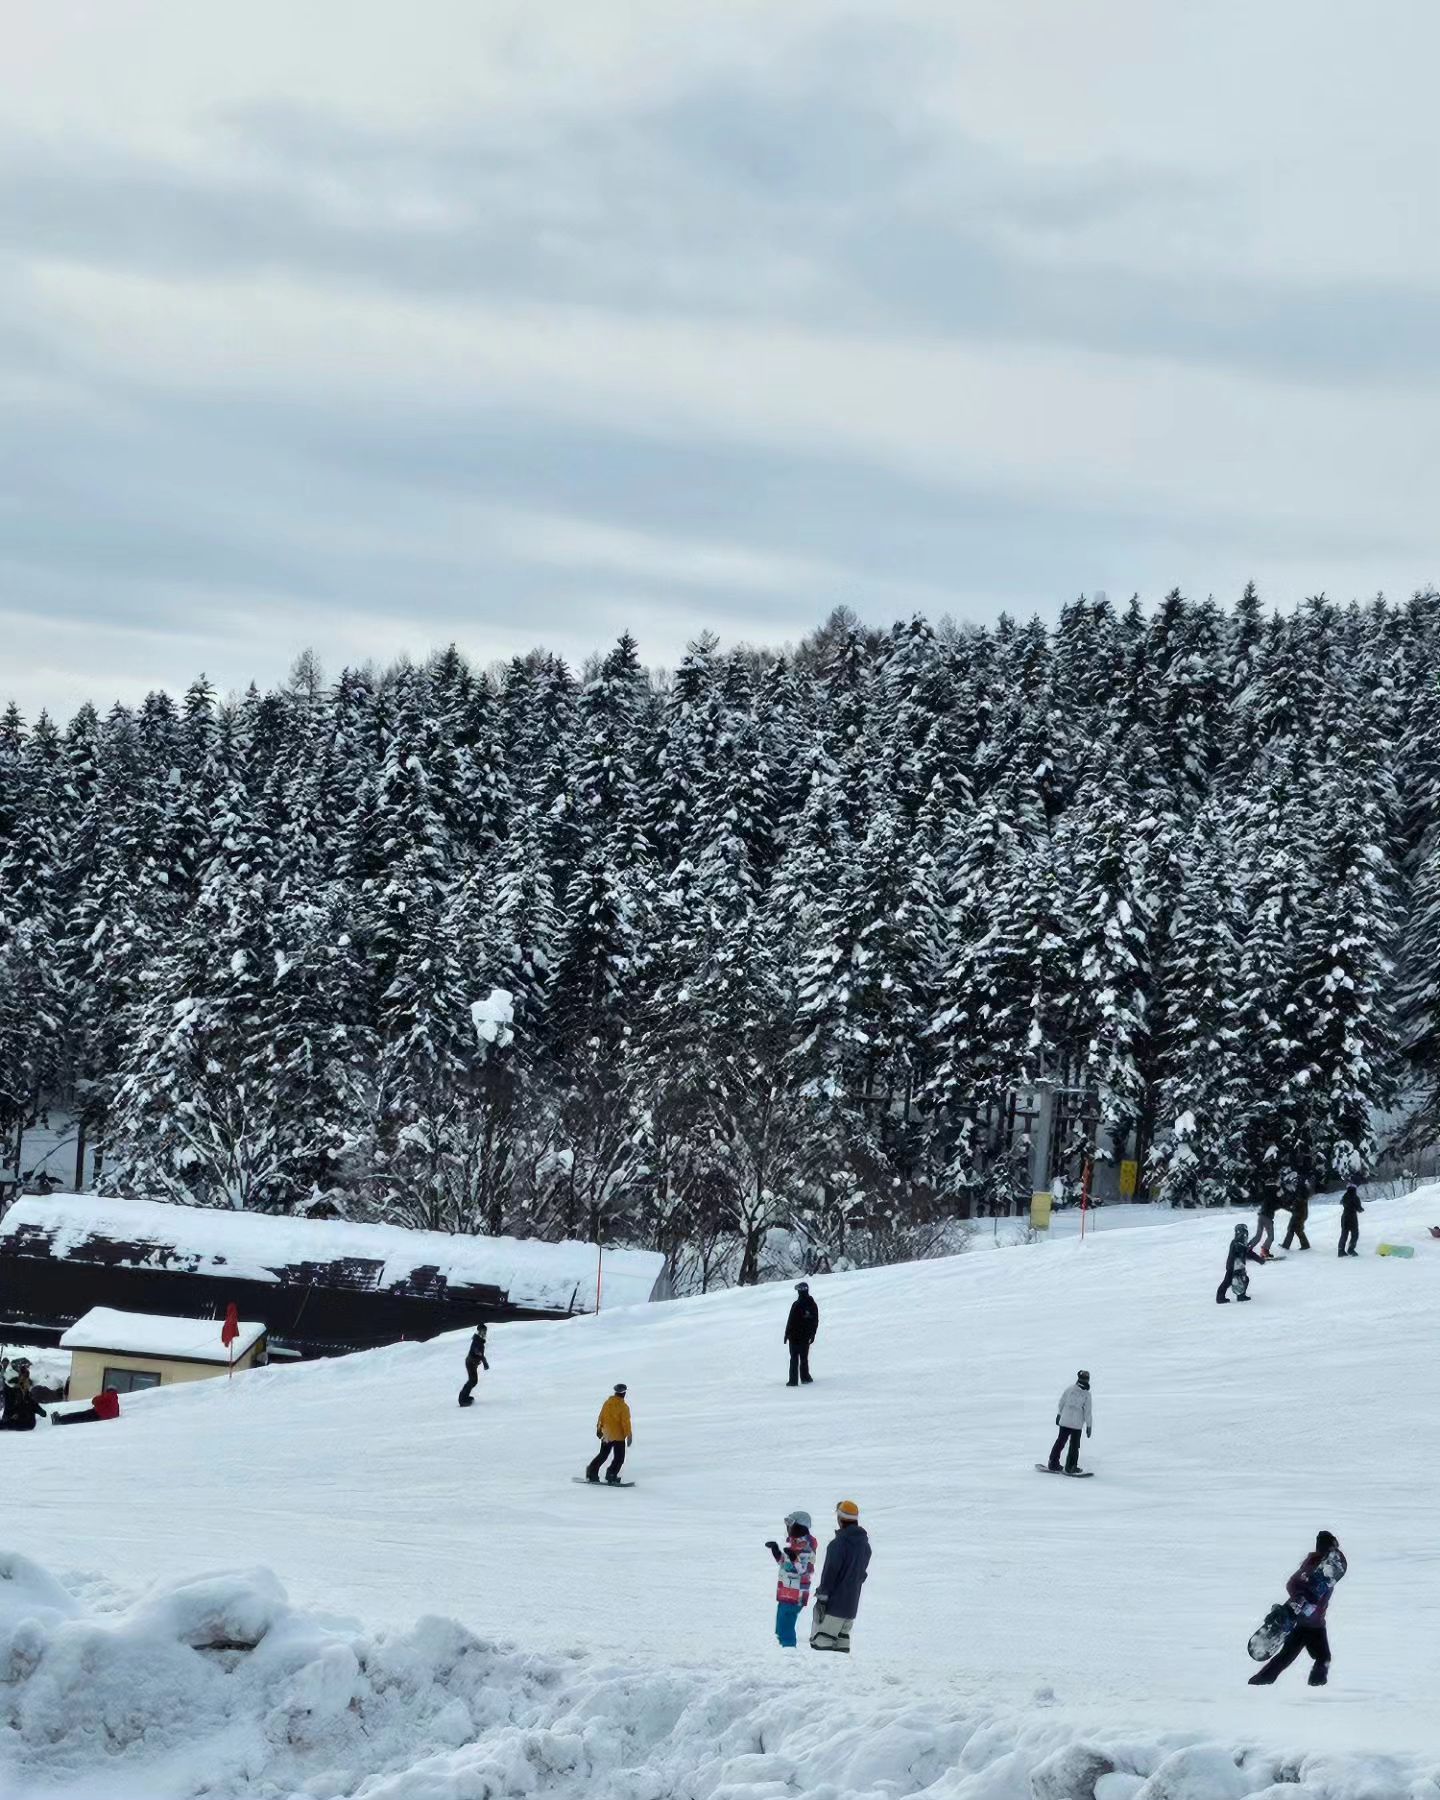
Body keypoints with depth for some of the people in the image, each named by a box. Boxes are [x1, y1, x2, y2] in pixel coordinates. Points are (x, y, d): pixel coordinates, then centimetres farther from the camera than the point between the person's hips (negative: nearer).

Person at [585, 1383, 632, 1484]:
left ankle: (592, 1473, 13)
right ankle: (611, 1476, -8)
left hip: (607, 1435, 6)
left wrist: (599, 1429, 24)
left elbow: (601, 1417, 10)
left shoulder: (607, 1403, 0)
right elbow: (626, 1422, -16)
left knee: (602, 1455, 18)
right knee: (619, 1458, 4)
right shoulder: (623, 1407, -17)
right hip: (618, 1436, -6)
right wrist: (629, 1436, -8)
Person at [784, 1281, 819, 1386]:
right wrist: (812, 1334, 18)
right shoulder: (813, 1305, 2)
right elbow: (816, 1321, 9)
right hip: (806, 1337, 5)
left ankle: (793, 1380, -3)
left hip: (795, 1336, -5)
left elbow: (791, 1321, -14)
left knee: (794, 1358, -1)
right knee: (804, 1357, 17)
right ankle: (805, 1377, 21)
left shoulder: (796, 1305, -16)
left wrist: (787, 1334, -5)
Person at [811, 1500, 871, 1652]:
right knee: (842, 1640, 14)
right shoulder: (865, 1544, 10)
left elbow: (829, 1573, -15)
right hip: (852, 1604, 8)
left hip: (833, 1604, -8)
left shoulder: (838, 1544, -15)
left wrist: (822, 1598, -12)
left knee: (821, 1645, -8)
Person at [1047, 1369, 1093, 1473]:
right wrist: (1089, 1425, 0)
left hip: (1064, 1421, 3)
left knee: (1060, 1441, 15)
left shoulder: (1069, 1389, -3)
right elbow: (1087, 1412, -9)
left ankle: (1053, 1463, 18)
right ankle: (1070, 1467, 6)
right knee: (1074, 1445, 7)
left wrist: (1059, 1414, 22)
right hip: (1077, 1424, -3)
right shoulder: (1087, 1394, -11)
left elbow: (1061, 1402, 6)